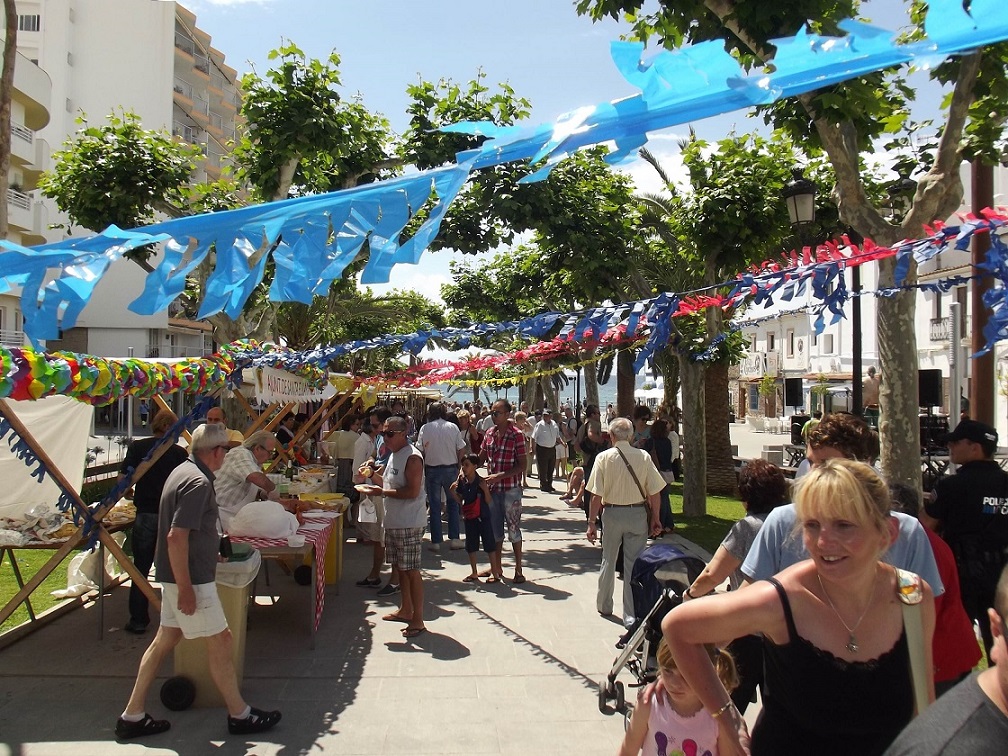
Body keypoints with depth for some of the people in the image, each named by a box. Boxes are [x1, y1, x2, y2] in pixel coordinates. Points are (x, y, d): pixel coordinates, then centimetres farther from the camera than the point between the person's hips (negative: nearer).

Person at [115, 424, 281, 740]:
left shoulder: (183, 471, 9)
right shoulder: (198, 482, -22)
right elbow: (176, 537, -28)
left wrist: (214, 546, 35)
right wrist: (186, 589, -24)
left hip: (179, 575, 10)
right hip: (190, 578, -10)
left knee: (165, 639, 16)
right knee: (220, 640, 2)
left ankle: (133, 716, 25)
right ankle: (239, 715, 15)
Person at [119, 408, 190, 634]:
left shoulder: (137, 447, -1)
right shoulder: (179, 452, -2)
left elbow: (123, 478, -5)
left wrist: (130, 492, 15)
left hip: (146, 515, 0)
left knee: (140, 569, 9)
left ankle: (138, 621, 13)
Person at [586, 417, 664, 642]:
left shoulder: (604, 457, -8)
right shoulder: (643, 457, -5)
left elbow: (596, 495, -10)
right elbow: (654, 492, -4)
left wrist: (591, 522, -3)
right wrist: (655, 518, 7)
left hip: (612, 513, 0)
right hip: (638, 514, 0)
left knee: (608, 561, 19)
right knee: (634, 566, 4)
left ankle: (604, 605, 37)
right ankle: (632, 619, 5)